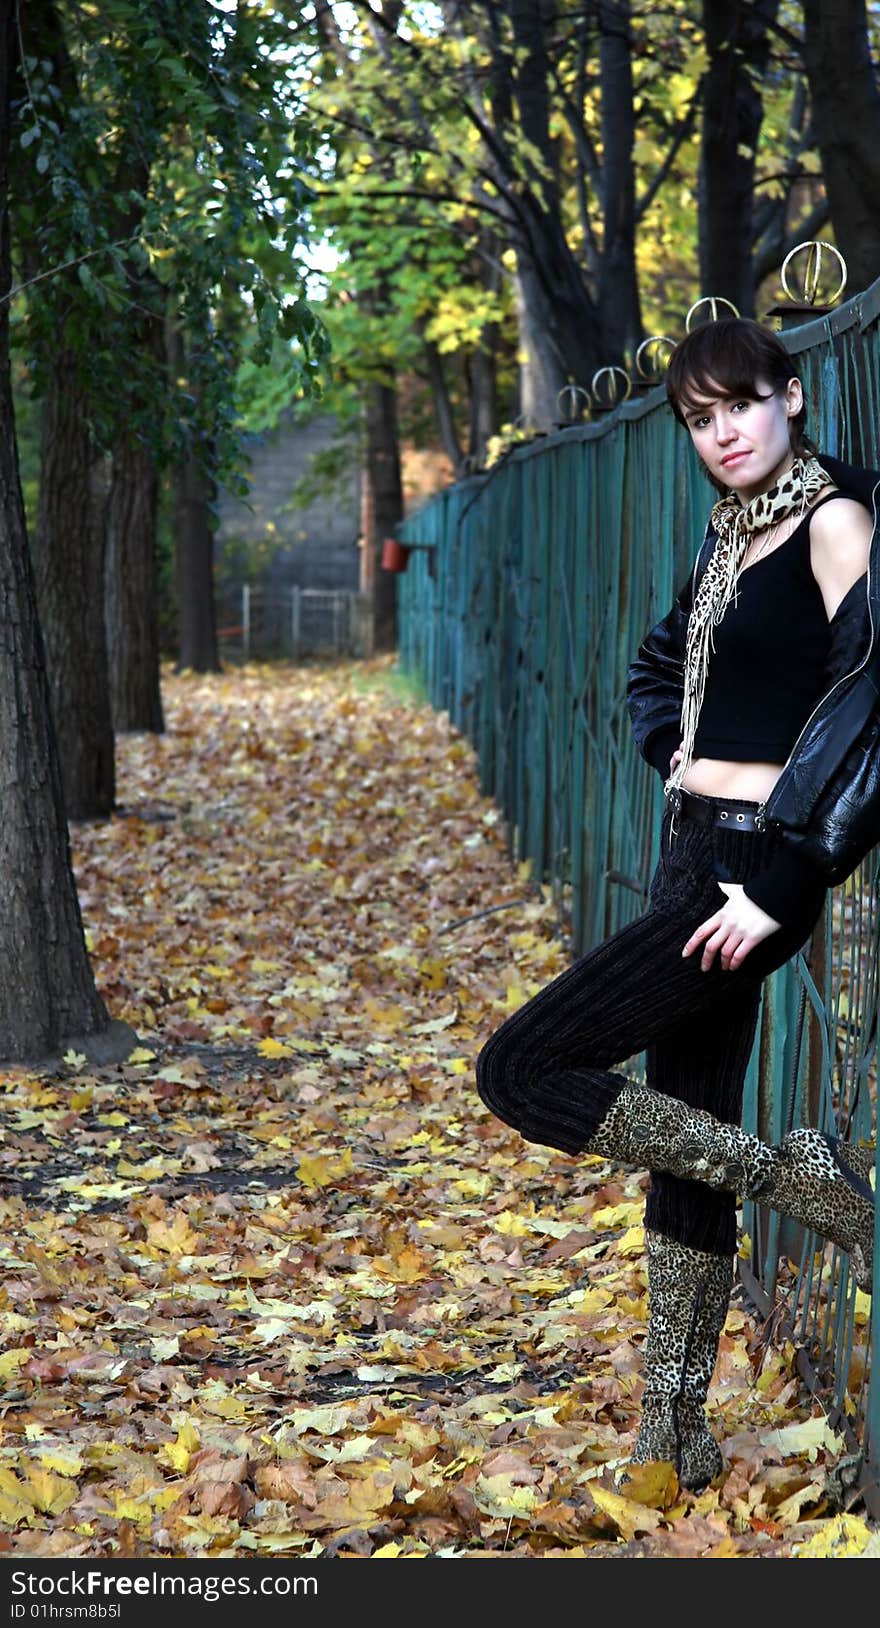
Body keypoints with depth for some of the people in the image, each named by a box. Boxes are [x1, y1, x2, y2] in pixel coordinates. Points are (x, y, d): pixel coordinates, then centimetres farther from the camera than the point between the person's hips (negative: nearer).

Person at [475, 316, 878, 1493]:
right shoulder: (734, 532, 14)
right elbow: (659, 667, 31)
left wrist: (782, 885, -23)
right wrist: (681, 758, 13)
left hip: (750, 873, -9)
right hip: (695, 855, 9)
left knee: (523, 1070, -10)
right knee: (688, 1139, 12)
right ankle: (676, 1432, 21)